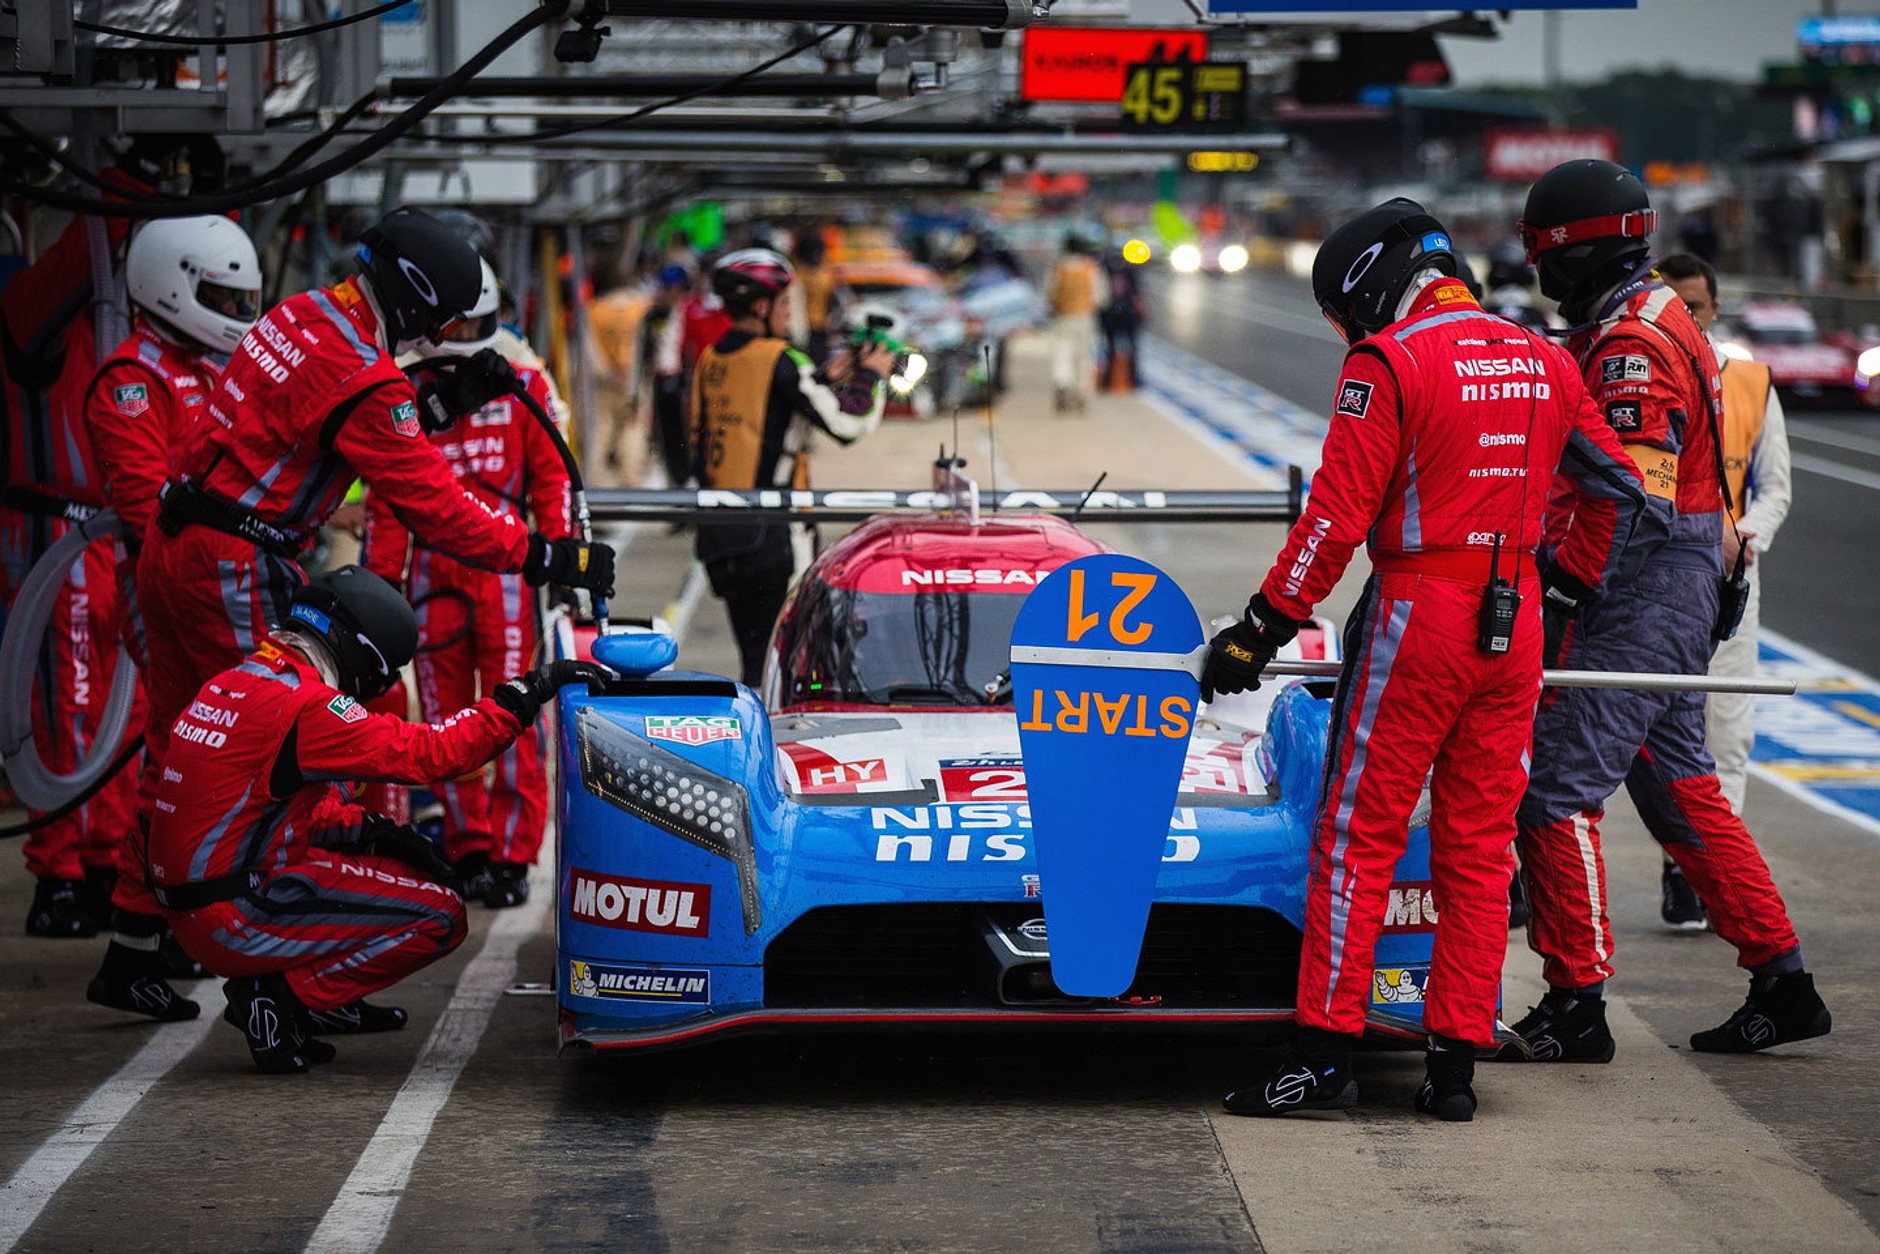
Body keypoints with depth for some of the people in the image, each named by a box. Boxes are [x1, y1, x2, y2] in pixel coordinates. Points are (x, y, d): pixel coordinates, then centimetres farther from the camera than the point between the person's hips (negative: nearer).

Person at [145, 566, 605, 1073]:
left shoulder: (232, 686, 12)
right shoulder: (303, 707, -18)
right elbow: (425, 752, -18)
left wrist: (368, 830, 7)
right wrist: (526, 691, -11)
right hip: (237, 923, -10)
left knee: (410, 859, 19)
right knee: (439, 916, -7)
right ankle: (283, 998, -5)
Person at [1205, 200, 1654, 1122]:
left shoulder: (1387, 363, -9)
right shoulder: (1544, 363, 11)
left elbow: (1337, 520, -14)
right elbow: (1620, 493, 19)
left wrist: (1261, 630, -8)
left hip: (1417, 616, -6)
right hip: (1516, 626, 6)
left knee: (1357, 837, 0)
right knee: (1480, 847, 9)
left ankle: (1324, 1052, -2)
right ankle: (1455, 1062, 8)